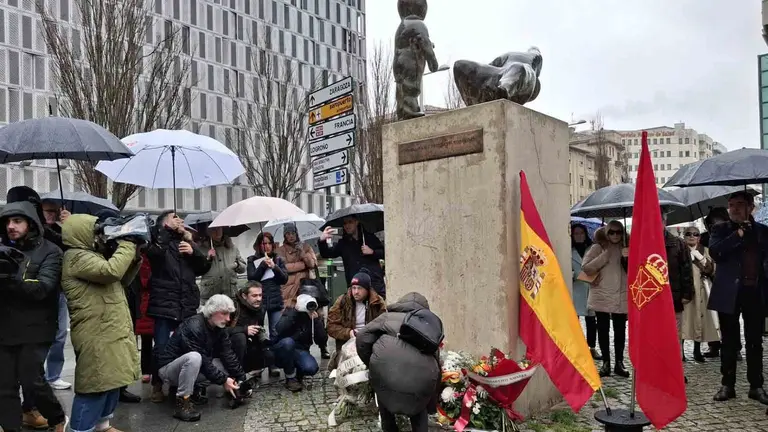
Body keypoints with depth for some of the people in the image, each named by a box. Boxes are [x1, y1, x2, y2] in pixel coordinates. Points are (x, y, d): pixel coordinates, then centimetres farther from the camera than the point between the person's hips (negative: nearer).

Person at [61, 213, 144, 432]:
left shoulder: (93, 255, 19)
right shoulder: (76, 257, -13)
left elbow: (122, 280, 22)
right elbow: (111, 271, -29)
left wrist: (134, 257, 6)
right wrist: (127, 244, -16)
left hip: (112, 331, 10)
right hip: (96, 335, -10)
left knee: (112, 380, 18)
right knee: (96, 383, -6)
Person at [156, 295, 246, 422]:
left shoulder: (220, 329, -3)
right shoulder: (194, 327, -27)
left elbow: (229, 356, -7)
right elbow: (202, 361, -29)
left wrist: (241, 379, -15)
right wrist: (223, 380, -28)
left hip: (195, 367, 8)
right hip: (169, 368, -8)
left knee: (225, 363, -7)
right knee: (194, 357, -37)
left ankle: (194, 390, 5)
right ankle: (182, 402, -24)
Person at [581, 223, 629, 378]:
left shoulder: (625, 249, 9)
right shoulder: (597, 248, -1)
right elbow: (585, 268, -11)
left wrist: (628, 259, -12)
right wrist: (605, 256, -16)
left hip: (621, 297, 3)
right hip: (601, 296, -2)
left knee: (620, 330, 7)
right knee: (603, 330, 4)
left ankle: (619, 363, 17)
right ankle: (606, 362, 14)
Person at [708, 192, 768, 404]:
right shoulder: (721, 229, 4)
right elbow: (714, 251, -13)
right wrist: (738, 234, -14)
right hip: (729, 293, -2)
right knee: (729, 342, 5)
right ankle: (728, 385, 13)